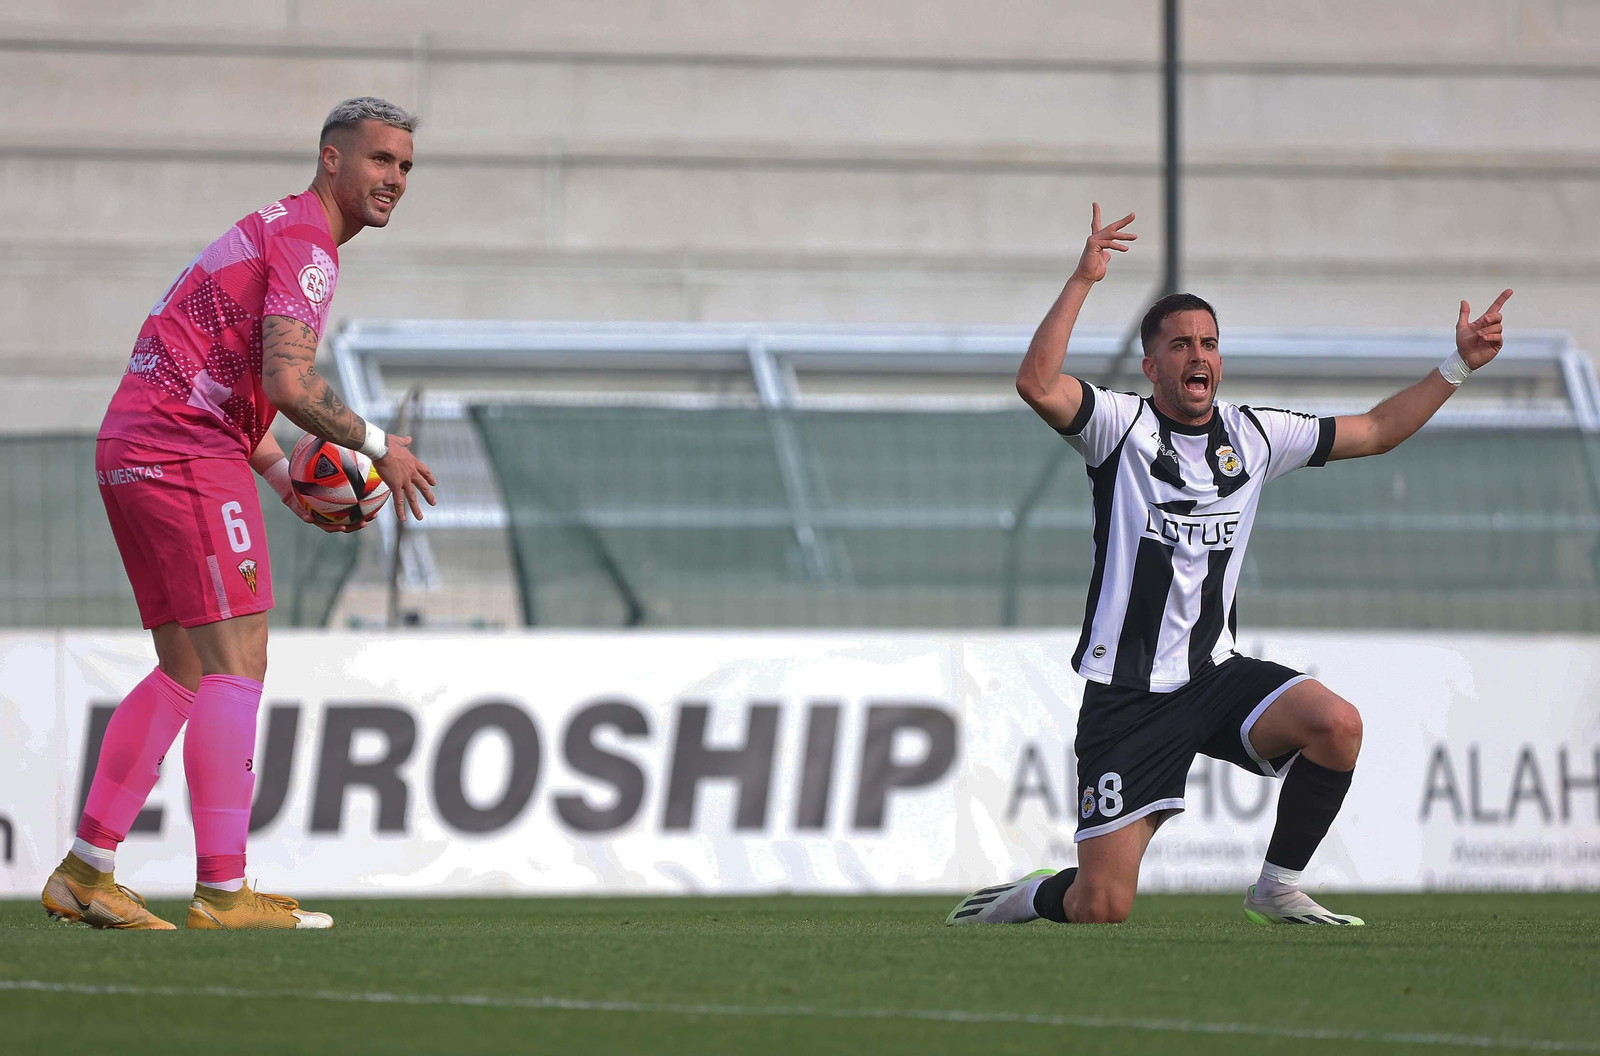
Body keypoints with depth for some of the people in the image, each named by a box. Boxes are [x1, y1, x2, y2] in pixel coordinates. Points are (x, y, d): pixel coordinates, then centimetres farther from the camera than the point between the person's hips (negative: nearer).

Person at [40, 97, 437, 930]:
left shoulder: (275, 233, 24)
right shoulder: (304, 242, -10)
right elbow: (287, 382, -22)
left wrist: (287, 481, 17)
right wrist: (377, 447, -9)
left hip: (131, 451, 10)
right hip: (187, 454, -10)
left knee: (186, 673, 12)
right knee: (235, 664, -11)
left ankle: (84, 872, 12)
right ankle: (222, 892, -15)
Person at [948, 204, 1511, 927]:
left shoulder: (1254, 435, 9)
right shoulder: (1122, 426, -5)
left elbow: (1375, 431, 18)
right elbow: (1038, 385, -25)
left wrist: (1459, 365, 12)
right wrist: (1083, 279, -28)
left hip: (1217, 675, 4)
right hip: (1128, 695, -4)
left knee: (1336, 724, -26)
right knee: (1101, 909, -11)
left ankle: (1278, 888, -4)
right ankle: (1020, 901, 27)